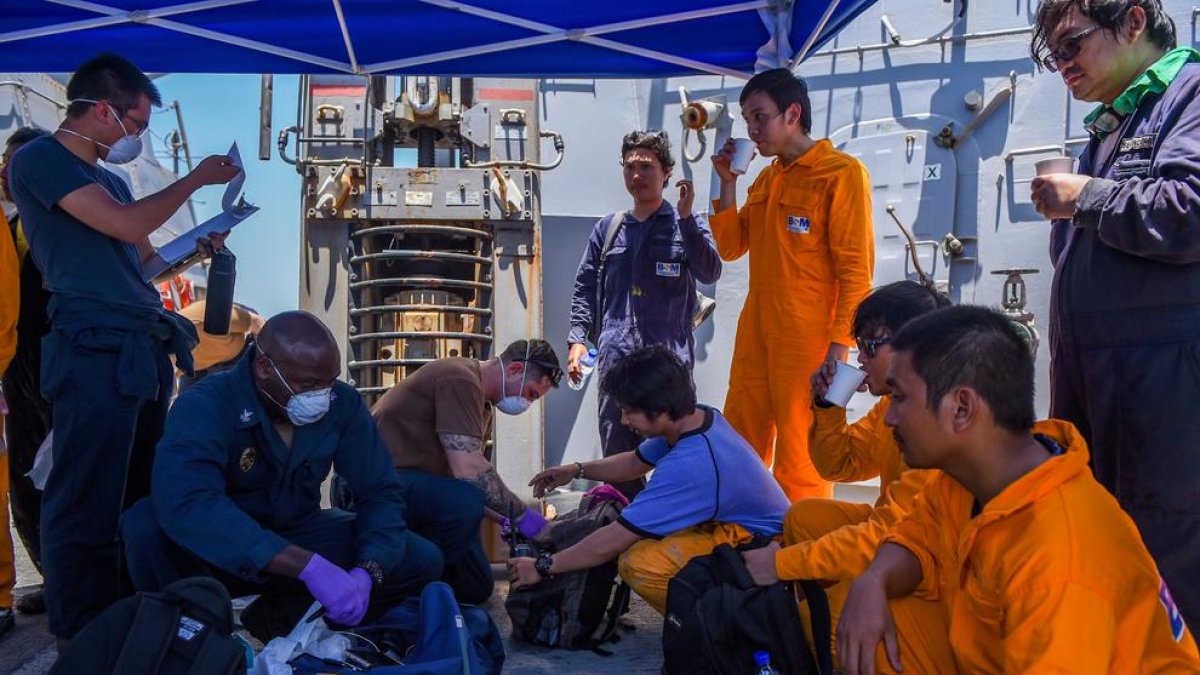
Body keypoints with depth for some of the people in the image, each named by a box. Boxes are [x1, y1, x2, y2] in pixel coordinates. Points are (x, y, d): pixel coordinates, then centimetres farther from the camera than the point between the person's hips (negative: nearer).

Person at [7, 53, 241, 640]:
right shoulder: (38, 159, -3)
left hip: (145, 351, 9)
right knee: (86, 504, -5)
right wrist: (196, 177, -3)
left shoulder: (107, 178, 23)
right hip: (97, 351, -9)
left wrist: (200, 244, 21)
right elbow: (129, 225, -14)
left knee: (139, 498, 14)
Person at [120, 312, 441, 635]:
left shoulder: (343, 404, -12)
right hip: (221, 554, -3)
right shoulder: (205, 406, -25)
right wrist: (308, 565, -49)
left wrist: (366, 571, -30)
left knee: (423, 560, -14)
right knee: (145, 524, -35)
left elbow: (381, 493, -9)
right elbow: (186, 505, -42)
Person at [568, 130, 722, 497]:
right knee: (617, 454, 6)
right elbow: (585, 288, 16)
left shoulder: (687, 225, 7)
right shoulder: (608, 228, 16)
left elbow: (709, 273, -10)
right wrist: (578, 338, 4)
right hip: (615, 357, 3)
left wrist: (686, 217, -15)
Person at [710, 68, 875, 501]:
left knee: (800, 460, -2)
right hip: (755, 335, 8)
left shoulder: (842, 173, -7)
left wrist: (839, 346, -17)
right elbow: (731, 247, 15)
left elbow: (856, 270, -11)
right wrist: (728, 183, 5)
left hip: (809, 340, -7)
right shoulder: (766, 177, 16)